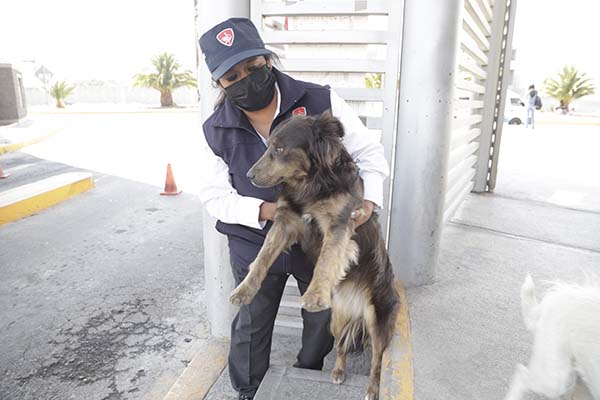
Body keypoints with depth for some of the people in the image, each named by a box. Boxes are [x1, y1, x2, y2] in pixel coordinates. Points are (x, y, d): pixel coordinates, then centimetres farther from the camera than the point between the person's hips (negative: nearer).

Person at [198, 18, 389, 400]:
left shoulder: (320, 102, -16)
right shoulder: (218, 130, -9)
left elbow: (369, 151, -7)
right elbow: (215, 195, -4)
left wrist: (369, 199, -25)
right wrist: (266, 210, -21)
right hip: (255, 244, 0)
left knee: (324, 317, 21)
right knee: (252, 326, 16)